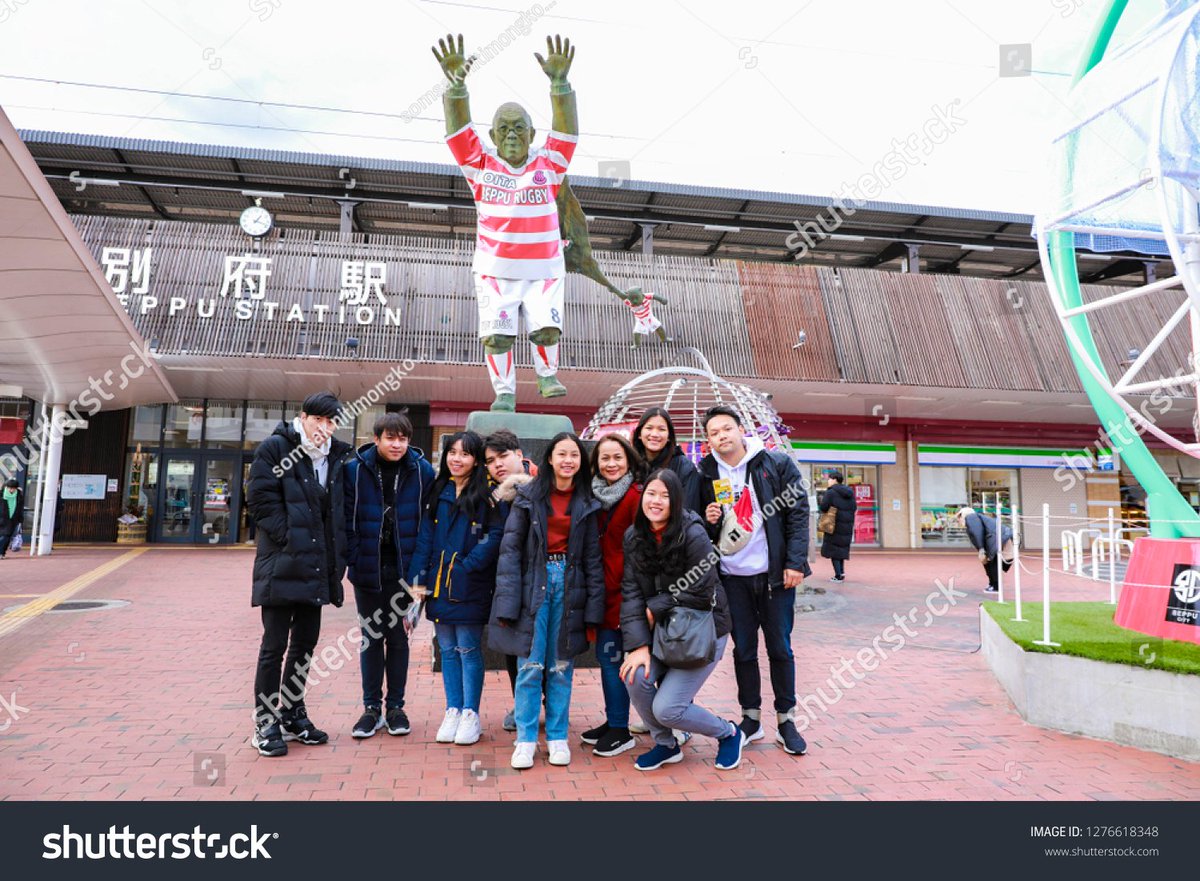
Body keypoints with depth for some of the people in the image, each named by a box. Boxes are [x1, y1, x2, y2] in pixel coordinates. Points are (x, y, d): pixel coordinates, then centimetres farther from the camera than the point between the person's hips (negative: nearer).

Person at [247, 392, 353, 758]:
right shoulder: (275, 448, -4)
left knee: (306, 641, 14)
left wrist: (338, 555, 7)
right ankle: (265, 724, 12)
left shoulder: (336, 457, 13)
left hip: (317, 567, 6)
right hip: (282, 564, -6)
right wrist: (290, 538, -15)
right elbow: (260, 498, -11)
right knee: (275, 644, -1)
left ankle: (292, 714, 28)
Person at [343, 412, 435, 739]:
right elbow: (347, 518, -3)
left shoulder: (422, 470, -4)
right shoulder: (355, 469, -5)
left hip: (404, 568, 0)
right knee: (371, 637, 10)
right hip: (367, 568, 0)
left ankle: (395, 706, 21)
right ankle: (372, 707, 21)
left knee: (398, 637, 10)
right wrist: (355, 559, -10)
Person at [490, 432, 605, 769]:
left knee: (562, 667, 8)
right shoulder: (529, 497, -1)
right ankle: (526, 739, 13)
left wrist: (593, 608, -1)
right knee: (530, 666, 0)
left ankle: (558, 737, 21)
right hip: (534, 583, -1)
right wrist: (507, 601, -12)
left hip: (570, 585, 2)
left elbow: (593, 557, 6)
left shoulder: (587, 503, 5)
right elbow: (510, 548, -4)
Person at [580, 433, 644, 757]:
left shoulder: (636, 496, -12)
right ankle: (612, 722, 27)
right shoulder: (598, 496, 10)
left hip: (623, 589, -7)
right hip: (603, 587, 7)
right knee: (605, 654, 14)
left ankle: (620, 730, 11)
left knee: (611, 655, -3)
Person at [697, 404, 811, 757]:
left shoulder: (778, 464, -3)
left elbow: (798, 513, -5)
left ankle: (786, 721, 21)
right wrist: (709, 521, -10)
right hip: (732, 576, 3)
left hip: (774, 573, -2)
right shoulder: (707, 475, 5)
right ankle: (751, 718, 25)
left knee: (780, 648, 6)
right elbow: (702, 529, 13)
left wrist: (795, 562, -11)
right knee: (743, 649, 11)